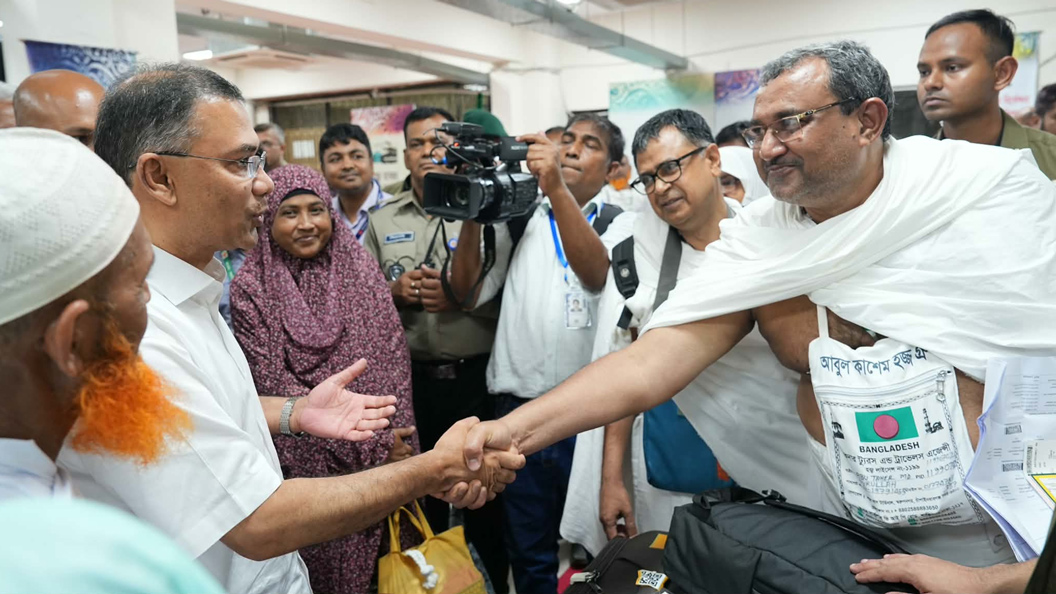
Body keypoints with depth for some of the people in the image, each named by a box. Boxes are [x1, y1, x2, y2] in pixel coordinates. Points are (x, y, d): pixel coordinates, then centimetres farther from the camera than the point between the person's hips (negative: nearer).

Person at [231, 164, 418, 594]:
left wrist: (394, 446, -7)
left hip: (379, 462, 2)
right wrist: (369, 444, -13)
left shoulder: (360, 269, 2)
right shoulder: (250, 288, -6)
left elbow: (394, 362, 1)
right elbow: (274, 383, -10)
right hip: (302, 463, -2)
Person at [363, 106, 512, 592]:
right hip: (411, 378, 3)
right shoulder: (381, 221, 8)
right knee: (420, 497, 18)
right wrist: (395, 292, -10)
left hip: (478, 375, -2)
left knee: (486, 496, 12)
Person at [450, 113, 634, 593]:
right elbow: (466, 289, 2)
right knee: (529, 555, 16)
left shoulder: (619, 223, 3)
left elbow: (598, 274, -19)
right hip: (519, 409, 2)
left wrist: (556, 187, -29)